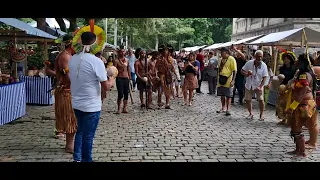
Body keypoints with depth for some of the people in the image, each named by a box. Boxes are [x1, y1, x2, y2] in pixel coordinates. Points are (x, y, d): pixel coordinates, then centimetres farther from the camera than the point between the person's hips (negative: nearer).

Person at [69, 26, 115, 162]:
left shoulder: (73, 59, 2)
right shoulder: (96, 61, -19)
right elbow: (106, 87, -18)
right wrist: (112, 80, 2)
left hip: (76, 104, 7)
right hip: (91, 106, -7)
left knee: (80, 131, 24)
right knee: (88, 136, 5)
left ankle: (77, 158, 32)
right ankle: (86, 160, 17)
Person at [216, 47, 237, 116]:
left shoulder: (231, 59, -9)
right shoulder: (221, 59, 13)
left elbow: (234, 71, -12)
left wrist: (233, 81, -19)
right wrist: (218, 79, 18)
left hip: (228, 81, -7)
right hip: (221, 80, 7)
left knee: (228, 96, 1)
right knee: (222, 95, 14)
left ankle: (228, 110, 9)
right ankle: (223, 108, 27)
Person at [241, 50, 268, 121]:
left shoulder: (264, 65, -12)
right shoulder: (249, 63, -9)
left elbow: (264, 78, -12)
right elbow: (242, 71, -1)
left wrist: (260, 87, -23)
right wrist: (246, 74, -23)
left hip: (258, 85, -2)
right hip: (249, 85, 2)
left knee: (260, 99, -9)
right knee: (247, 100, 6)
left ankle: (261, 115, 9)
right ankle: (250, 114, 26)